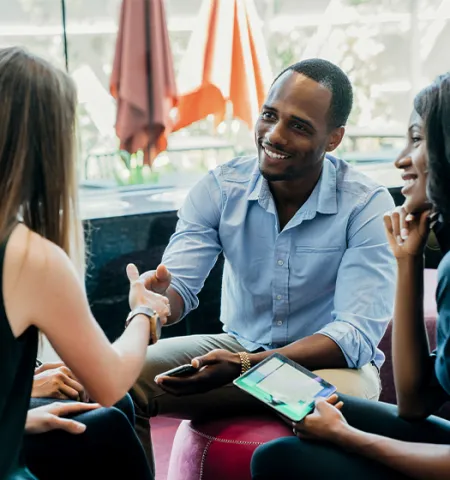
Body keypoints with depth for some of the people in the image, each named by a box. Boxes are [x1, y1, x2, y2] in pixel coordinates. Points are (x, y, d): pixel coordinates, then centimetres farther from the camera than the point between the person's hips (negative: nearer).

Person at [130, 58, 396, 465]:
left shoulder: (367, 205, -17)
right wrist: (159, 296, -38)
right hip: (238, 347, 3)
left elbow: (356, 335, -23)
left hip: (330, 361, -3)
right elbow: (180, 284, -10)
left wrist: (244, 366, -37)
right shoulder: (220, 187, -6)